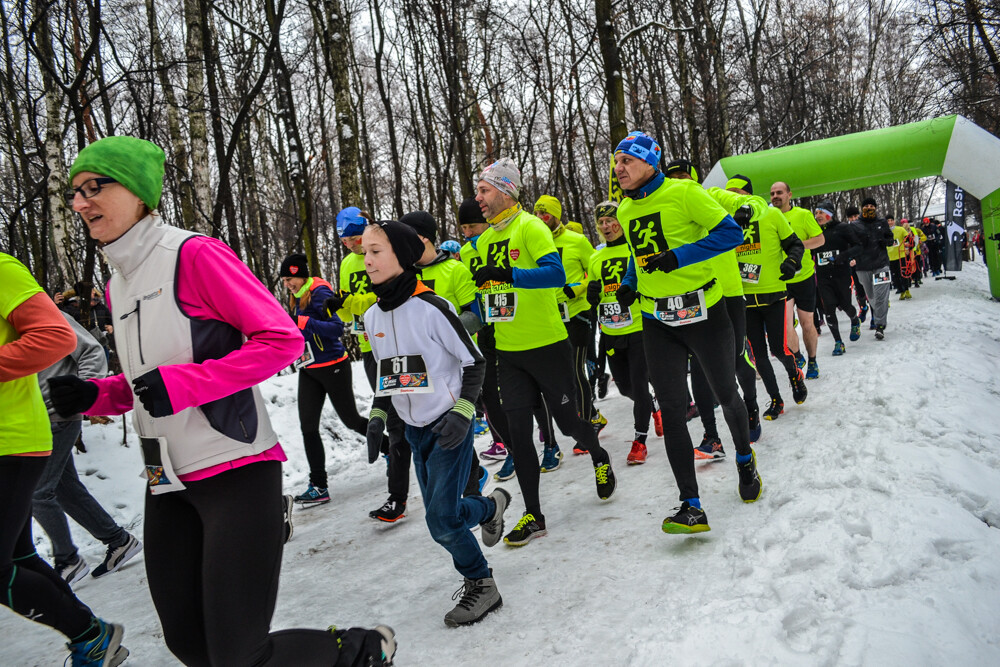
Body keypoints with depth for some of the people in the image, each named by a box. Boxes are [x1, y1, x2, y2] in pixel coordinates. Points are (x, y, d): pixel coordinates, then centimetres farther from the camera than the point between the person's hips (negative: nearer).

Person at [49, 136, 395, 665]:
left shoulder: (193, 255, -10)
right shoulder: (116, 285, 15)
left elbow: (282, 340, -17)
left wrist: (179, 383, -20)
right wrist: (92, 397, 5)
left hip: (236, 472, -8)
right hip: (167, 483, 8)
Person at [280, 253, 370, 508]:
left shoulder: (320, 293, -14)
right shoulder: (297, 298, 12)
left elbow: (337, 328, -24)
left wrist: (302, 322, -30)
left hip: (332, 367, -8)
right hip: (308, 370, 8)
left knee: (351, 420, 3)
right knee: (308, 426, 0)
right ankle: (319, 486, 6)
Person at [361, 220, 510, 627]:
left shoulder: (431, 307, -17)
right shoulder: (372, 317, 4)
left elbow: (474, 362, -11)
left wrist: (462, 413, -19)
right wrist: (376, 418, 9)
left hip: (450, 426, -6)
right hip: (415, 429, 7)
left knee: (442, 521, -10)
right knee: (440, 515, 9)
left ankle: (479, 584, 15)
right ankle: (491, 506, 35)